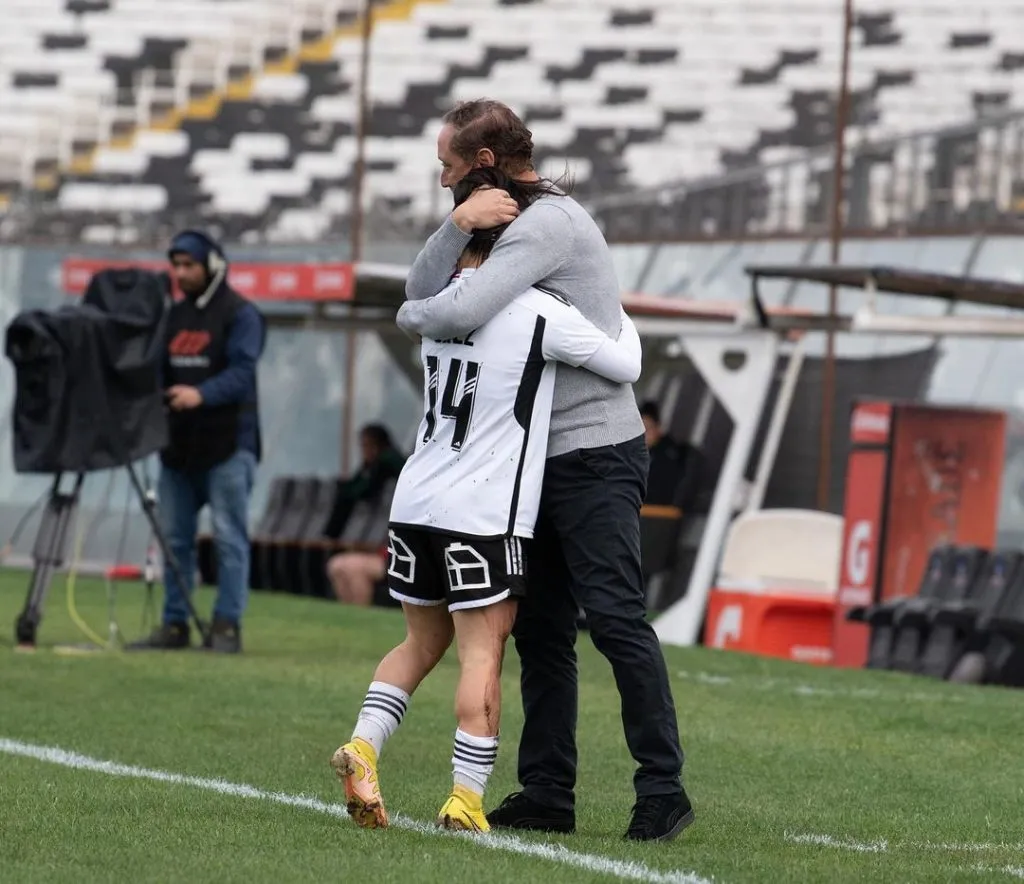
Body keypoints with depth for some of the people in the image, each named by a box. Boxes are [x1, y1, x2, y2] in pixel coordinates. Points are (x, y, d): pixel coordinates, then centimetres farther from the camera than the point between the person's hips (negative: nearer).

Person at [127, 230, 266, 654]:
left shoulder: (240, 314, -6)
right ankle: (175, 625, 13)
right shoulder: (174, 316, 17)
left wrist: (201, 394, -33)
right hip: (178, 443, 7)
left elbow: (242, 372, -17)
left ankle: (227, 625, -4)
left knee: (229, 537, -5)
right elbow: (160, 368, 18)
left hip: (227, 443, -7)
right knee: (175, 537, 8)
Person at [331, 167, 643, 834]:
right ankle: (467, 800, -4)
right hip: (484, 513, -6)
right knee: (483, 652, -1)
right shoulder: (539, 313, -11)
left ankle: (364, 746, 3)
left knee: (423, 642, 20)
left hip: (416, 502, 6)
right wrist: (619, 316, 18)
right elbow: (626, 366, 0)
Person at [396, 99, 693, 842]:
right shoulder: (509, 223, 18)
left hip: (594, 453, -10)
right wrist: (458, 225, -11)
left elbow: (462, 313, -25)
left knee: (616, 618, -12)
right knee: (542, 630, 9)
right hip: (544, 458, 10)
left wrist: (411, 315, -3)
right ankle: (548, 794, 13)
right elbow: (425, 292, 6)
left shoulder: (548, 223, -13)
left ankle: (663, 789, -10)